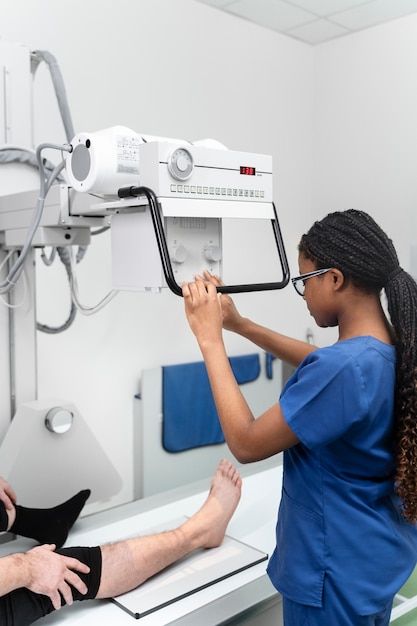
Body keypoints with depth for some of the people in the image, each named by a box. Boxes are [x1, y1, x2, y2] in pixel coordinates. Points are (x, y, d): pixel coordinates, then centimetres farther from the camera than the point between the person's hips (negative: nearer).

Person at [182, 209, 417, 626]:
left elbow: (246, 445, -26)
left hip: (339, 571, -7)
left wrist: (210, 339, -22)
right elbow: (322, 365, 14)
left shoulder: (346, 367, -33)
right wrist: (239, 325, 8)